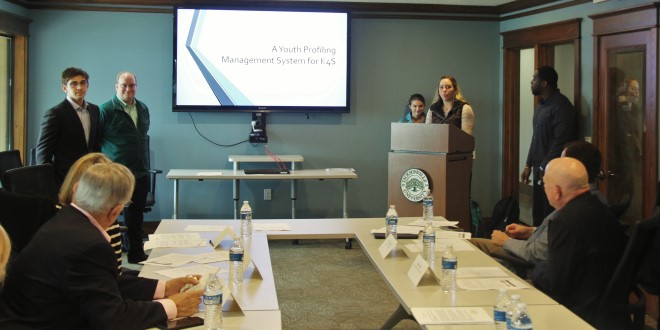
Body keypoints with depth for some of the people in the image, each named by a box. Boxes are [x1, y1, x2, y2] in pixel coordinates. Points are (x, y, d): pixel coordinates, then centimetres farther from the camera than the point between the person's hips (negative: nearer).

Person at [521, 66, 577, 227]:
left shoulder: (561, 106, -14)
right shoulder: (541, 105, 16)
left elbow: (561, 141, -21)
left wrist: (545, 168, -18)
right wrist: (529, 165, 17)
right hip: (540, 171, 9)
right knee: (538, 215, 13)